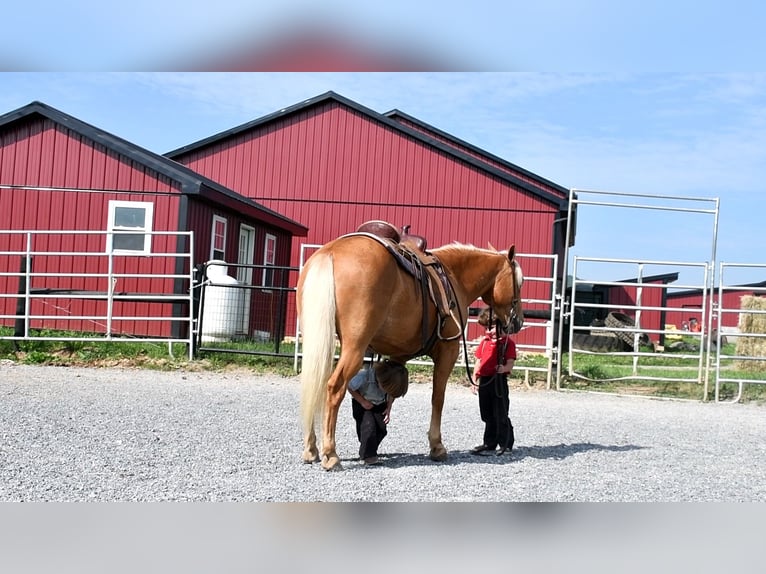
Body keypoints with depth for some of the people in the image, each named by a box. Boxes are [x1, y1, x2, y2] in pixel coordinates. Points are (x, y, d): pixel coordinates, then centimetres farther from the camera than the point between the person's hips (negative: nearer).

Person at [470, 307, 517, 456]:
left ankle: (506, 444, 8)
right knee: (487, 415, 14)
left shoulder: (508, 343, -7)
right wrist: (474, 381, 11)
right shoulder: (484, 341, 11)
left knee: (500, 414, -1)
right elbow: (478, 362, 14)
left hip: (499, 381, -6)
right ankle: (490, 443, 24)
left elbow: (510, 364, -13)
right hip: (484, 381, 6)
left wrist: (504, 368, -35)